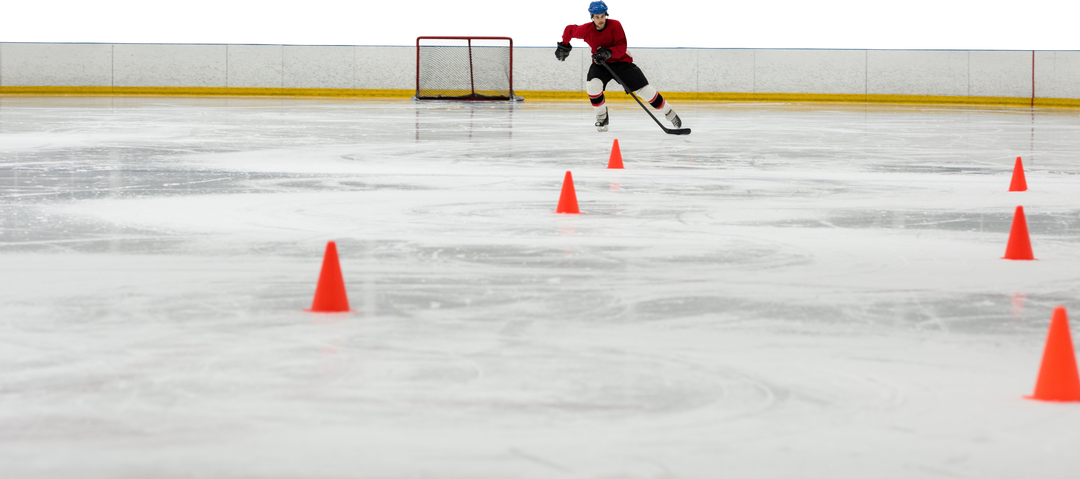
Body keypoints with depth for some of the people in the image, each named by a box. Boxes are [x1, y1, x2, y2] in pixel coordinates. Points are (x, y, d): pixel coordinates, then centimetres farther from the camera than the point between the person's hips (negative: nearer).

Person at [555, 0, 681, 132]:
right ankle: (602, 116, -3)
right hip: (600, 64, 2)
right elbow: (568, 28, 2)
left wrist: (608, 53, -38)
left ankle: (669, 113, 9)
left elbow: (622, 47, -22)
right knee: (592, 85, -27)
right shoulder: (585, 28, -16)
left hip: (621, 61, -2)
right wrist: (563, 45, 6)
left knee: (644, 89, -7)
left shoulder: (616, 25, -22)